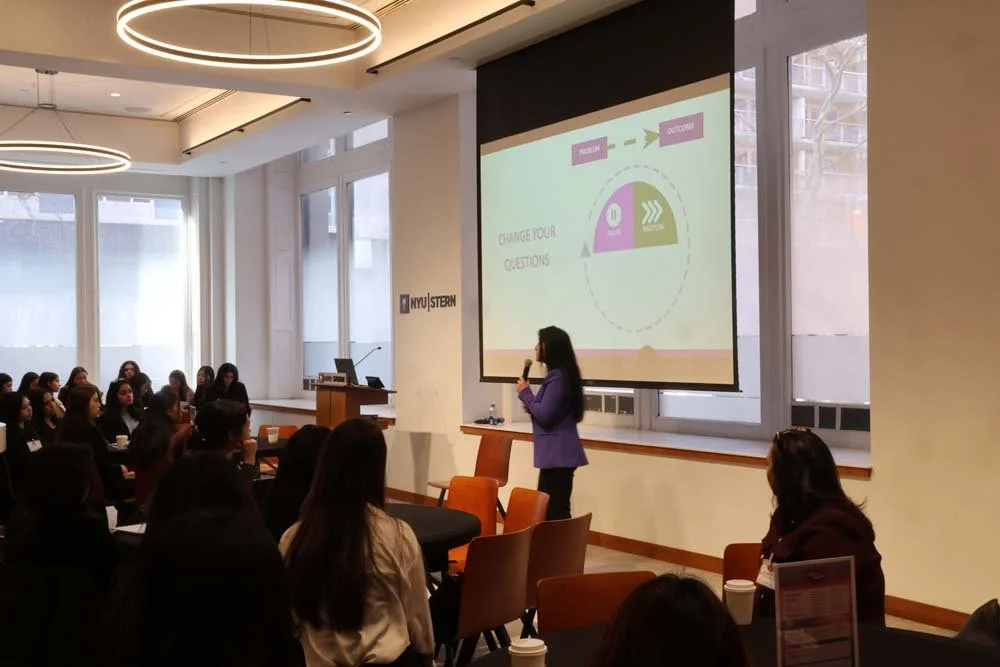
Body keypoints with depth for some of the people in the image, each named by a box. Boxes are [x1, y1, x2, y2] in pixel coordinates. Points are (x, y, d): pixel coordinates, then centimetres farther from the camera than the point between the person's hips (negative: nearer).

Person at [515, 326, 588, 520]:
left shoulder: (557, 377, -17)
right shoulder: (561, 375, 16)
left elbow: (544, 415, -19)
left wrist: (525, 393, -6)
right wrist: (531, 406, 10)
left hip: (558, 453, -11)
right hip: (557, 452, 11)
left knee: (557, 510, -10)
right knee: (546, 506, 16)